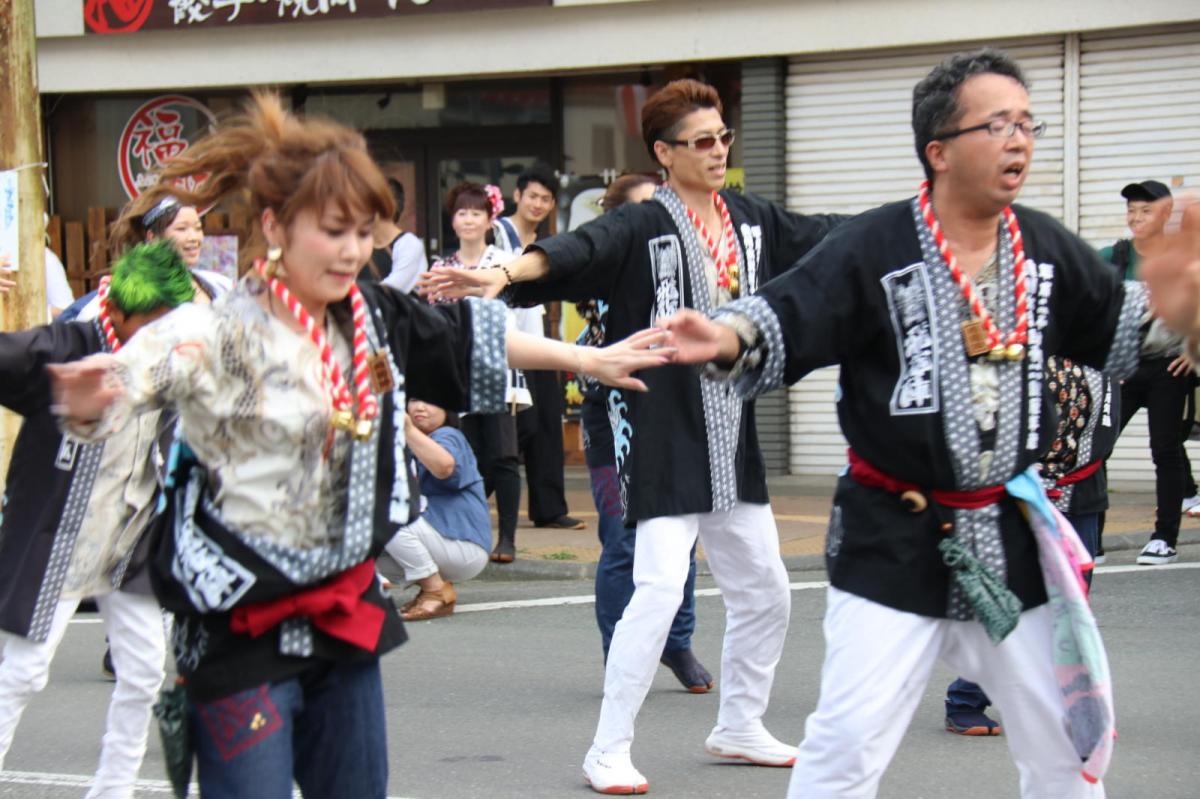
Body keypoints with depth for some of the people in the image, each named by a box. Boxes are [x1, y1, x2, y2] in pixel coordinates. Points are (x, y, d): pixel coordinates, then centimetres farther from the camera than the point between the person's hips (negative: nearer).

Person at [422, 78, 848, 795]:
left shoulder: (752, 220, 8)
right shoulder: (643, 227, -12)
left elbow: (829, 235, 21)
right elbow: (575, 251, -29)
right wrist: (503, 274, -48)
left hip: (733, 440, 7)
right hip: (664, 437, -7)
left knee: (765, 590, 15)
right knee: (659, 589, -15)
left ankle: (739, 725, 33)